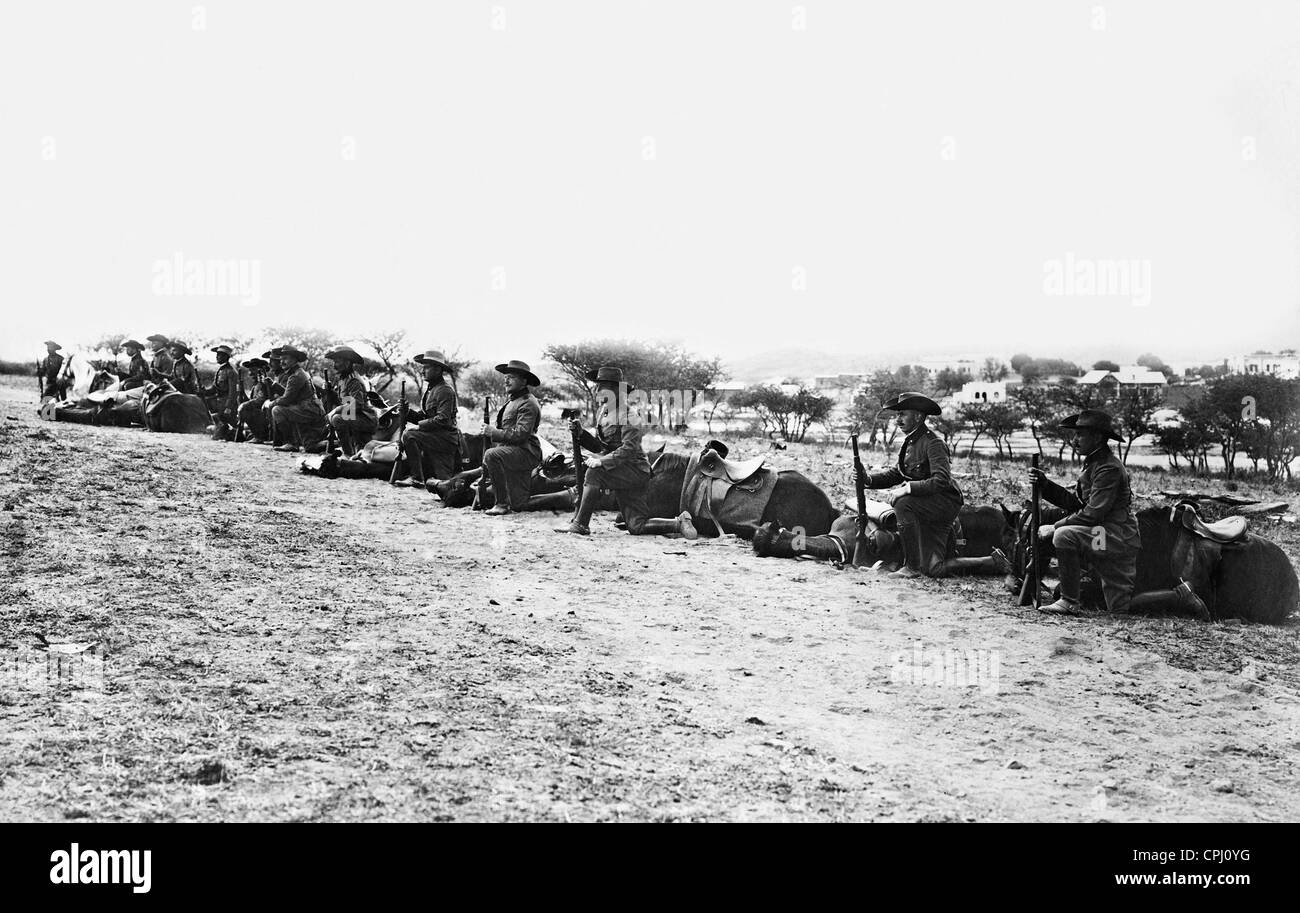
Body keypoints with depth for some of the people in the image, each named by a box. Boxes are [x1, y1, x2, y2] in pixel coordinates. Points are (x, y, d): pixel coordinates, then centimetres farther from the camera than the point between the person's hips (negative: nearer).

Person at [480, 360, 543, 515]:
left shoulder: (528, 403, -12)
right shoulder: (512, 400, 20)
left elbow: (521, 434, -23)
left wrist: (492, 432, -19)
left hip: (525, 452, -10)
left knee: (491, 456, -35)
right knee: (519, 506, 10)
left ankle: (502, 503, -28)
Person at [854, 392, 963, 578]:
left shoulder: (933, 444, -18)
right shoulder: (911, 441, 10)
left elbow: (941, 481, -29)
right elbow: (896, 474, 11)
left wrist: (907, 489, -33)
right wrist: (868, 478, -4)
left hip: (946, 502, -8)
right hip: (927, 503, 8)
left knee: (902, 504, -31)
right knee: (932, 571, 4)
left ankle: (912, 567, -22)